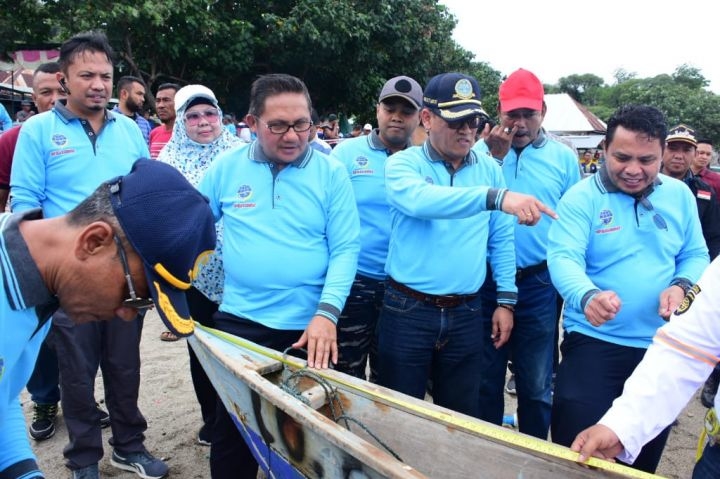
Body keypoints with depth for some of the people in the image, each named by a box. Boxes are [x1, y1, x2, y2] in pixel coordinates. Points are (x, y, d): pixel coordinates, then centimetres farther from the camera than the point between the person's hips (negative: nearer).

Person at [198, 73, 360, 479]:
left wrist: (327, 312, -20)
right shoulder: (227, 167, -1)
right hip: (238, 322, 1)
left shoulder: (331, 173, -6)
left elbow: (346, 248, -9)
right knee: (231, 430, 15)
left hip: (310, 328, -1)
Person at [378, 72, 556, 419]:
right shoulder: (403, 163, -6)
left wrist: (506, 299, 4)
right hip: (408, 311, -3)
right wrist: (497, 197, -40)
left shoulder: (489, 169, 6)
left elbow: (501, 240, 10)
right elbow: (419, 200, -30)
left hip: (466, 314, 3)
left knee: (462, 417, 16)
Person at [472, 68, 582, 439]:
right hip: (486, 282, 0)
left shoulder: (564, 158, 3)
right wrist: (494, 156, -15)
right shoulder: (481, 151, 1)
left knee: (537, 386, 12)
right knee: (485, 381, 14)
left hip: (539, 284, 0)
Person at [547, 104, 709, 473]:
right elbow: (563, 258, -22)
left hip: (663, 346, 4)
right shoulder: (581, 197, -11)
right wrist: (588, 296, -43)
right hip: (594, 342, -4)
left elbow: (696, 256, 9)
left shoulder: (680, 195, 4)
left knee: (644, 457, 19)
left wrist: (682, 286, -13)